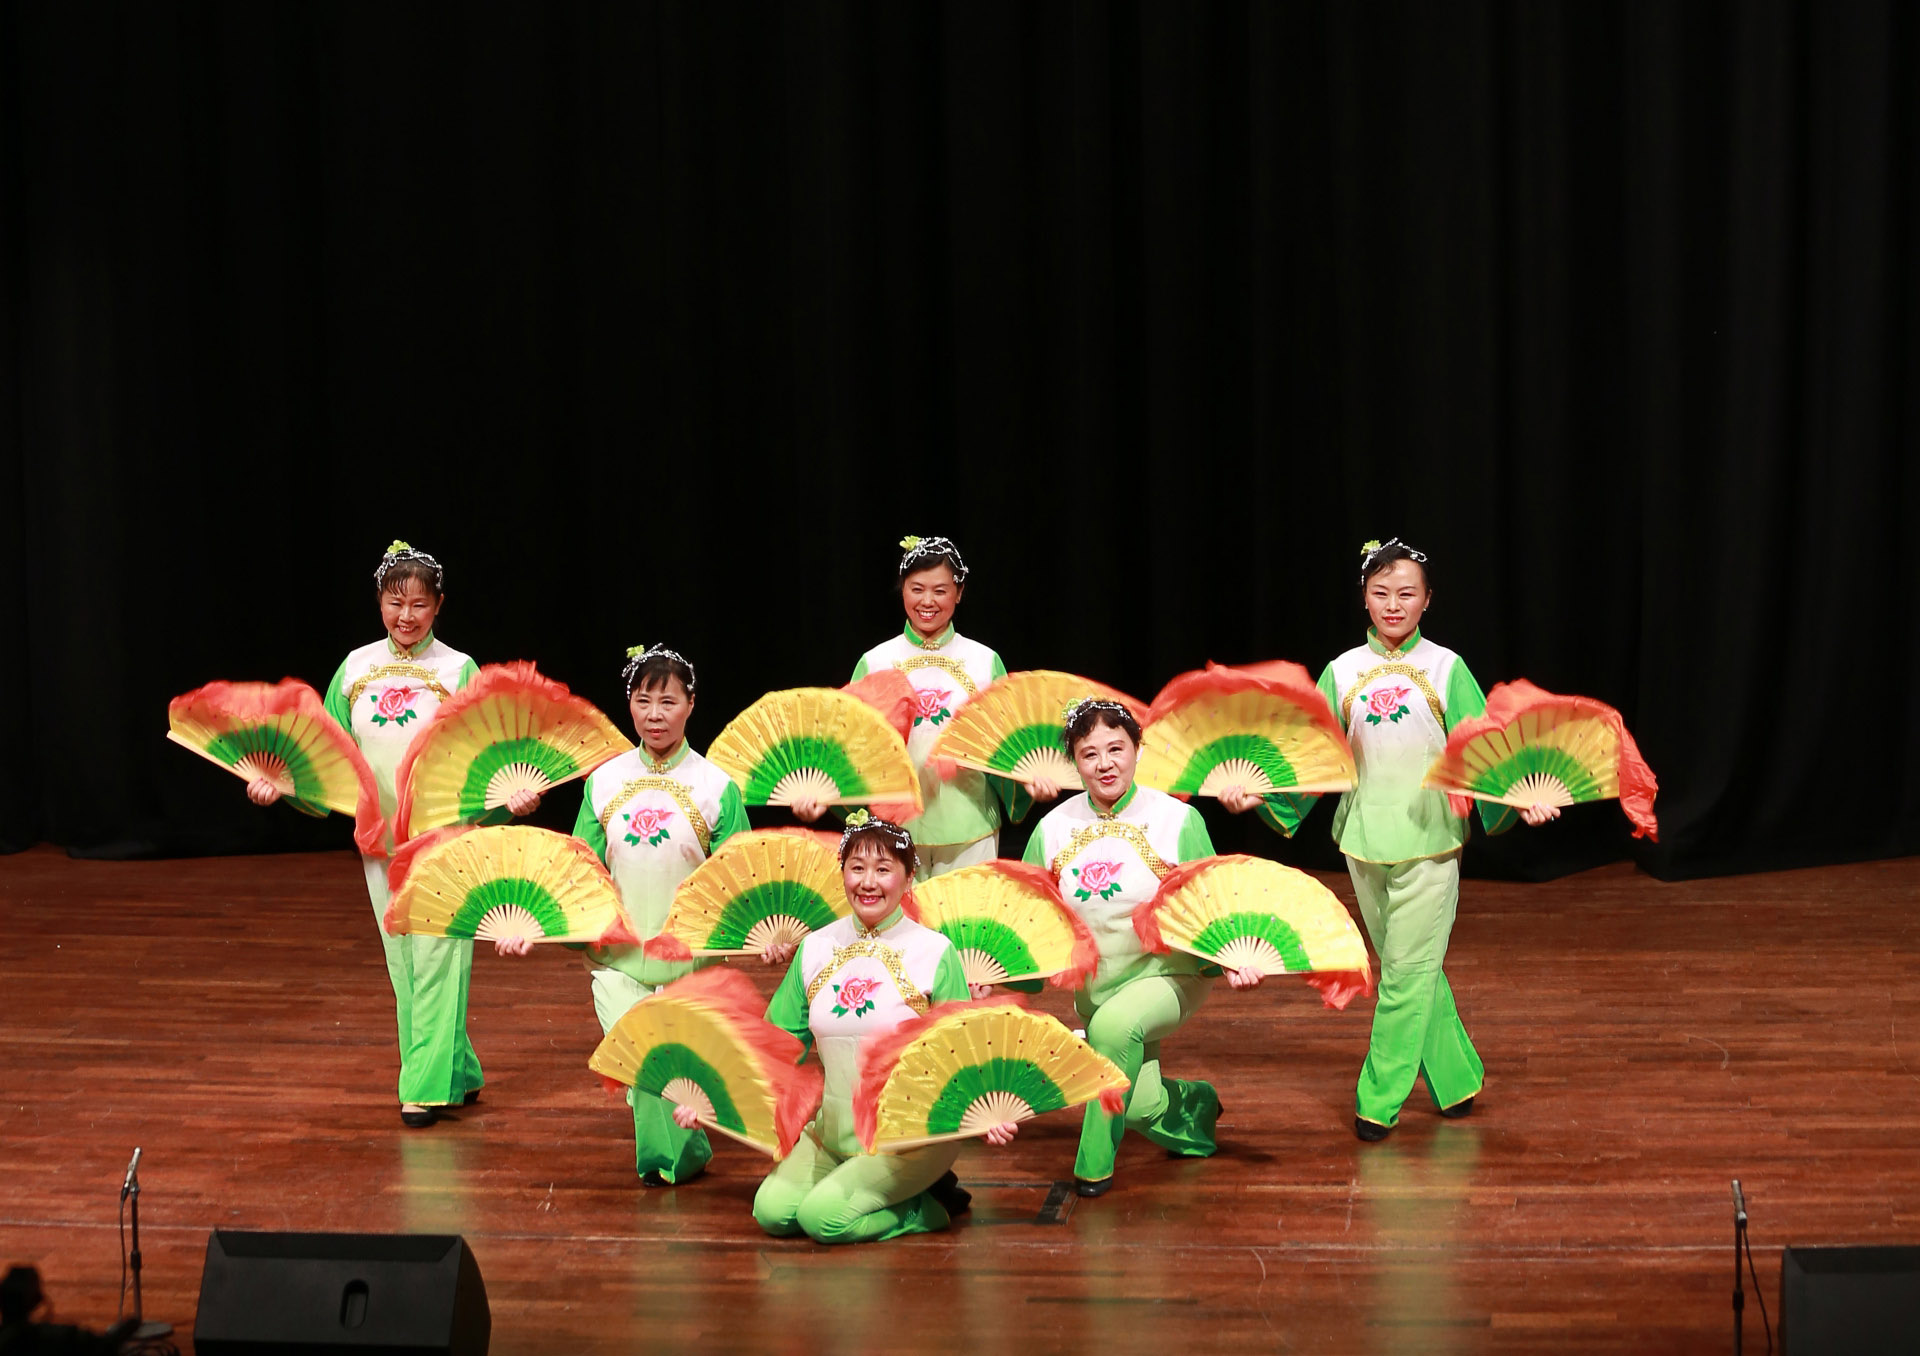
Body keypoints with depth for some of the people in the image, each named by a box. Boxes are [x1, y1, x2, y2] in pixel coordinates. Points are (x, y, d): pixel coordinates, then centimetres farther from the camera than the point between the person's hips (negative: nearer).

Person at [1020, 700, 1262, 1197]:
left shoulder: (1177, 819, -9)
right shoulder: (1054, 828, -1)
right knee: (1143, 1110, -4)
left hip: (1169, 974, -4)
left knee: (1113, 1024, -35)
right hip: (1095, 985, 4)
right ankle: (1194, 1104, 35)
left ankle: (1094, 1162, -17)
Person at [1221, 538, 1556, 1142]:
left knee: (1409, 969, -3)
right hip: (1364, 840, 3)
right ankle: (1456, 1077, 25)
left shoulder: (1447, 670, -2)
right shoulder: (1342, 673, 4)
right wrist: (1257, 792, -9)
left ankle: (1379, 1101, 4)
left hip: (1429, 840, -3)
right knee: (1412, 967, 11)